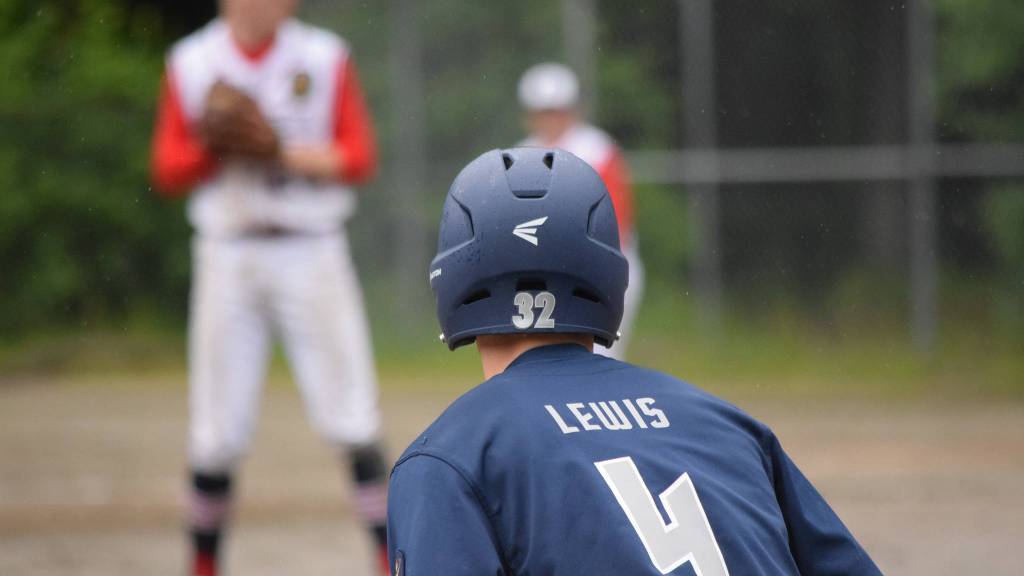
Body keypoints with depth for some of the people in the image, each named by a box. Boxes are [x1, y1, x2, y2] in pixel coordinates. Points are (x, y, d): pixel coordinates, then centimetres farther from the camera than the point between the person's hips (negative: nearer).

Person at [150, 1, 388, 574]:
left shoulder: (326, 58, 2)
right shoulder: (191, 64, 4)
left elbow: (361, 158, -1)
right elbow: (168, 171, 4)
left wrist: (283, 153, -15)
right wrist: (215, 146, -15)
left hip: (311, 256, 0)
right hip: (227, 258, 0)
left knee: (351, 421, -5)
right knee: (217, 434, 2)